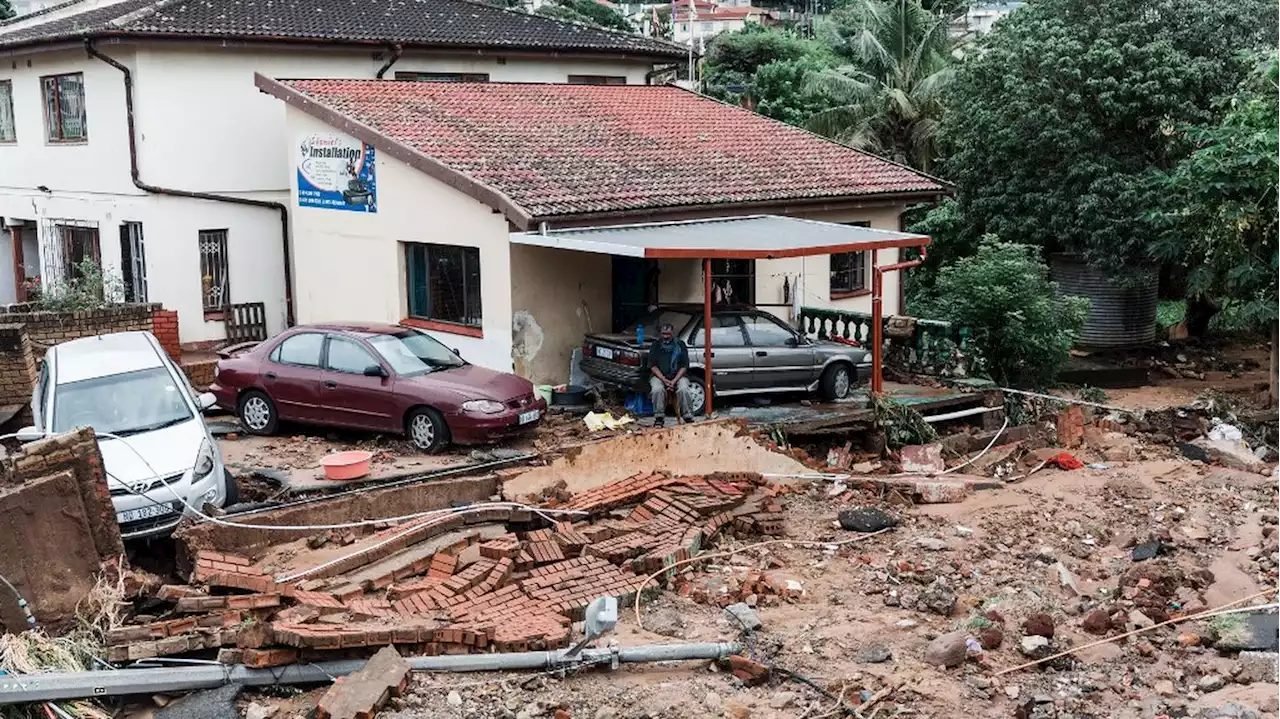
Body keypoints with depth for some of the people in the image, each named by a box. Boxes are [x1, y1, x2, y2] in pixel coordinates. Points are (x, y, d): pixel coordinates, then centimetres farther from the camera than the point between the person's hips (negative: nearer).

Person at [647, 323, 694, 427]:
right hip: (659, 376, 0)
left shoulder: (680, 345, 5)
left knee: (683, 389, -31)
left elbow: (684, 366, 0)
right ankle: (659, 417, -22)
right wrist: (664, 380, -15)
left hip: (678, 376, 0)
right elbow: (653, 366, 0)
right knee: (657, 389, -32)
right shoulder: (655, 346, 6)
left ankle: (687, 415, -17)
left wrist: (674, 381, -14)